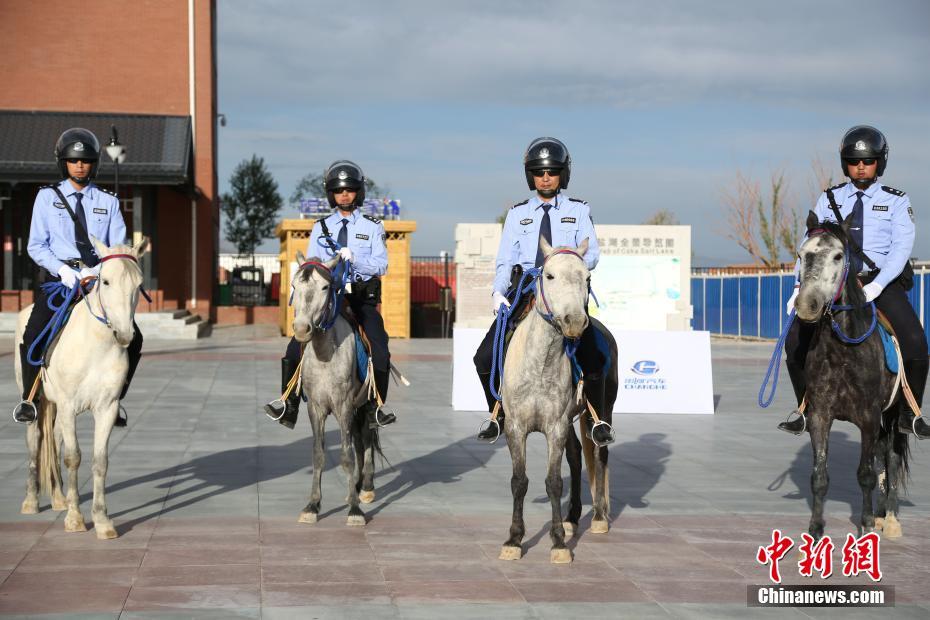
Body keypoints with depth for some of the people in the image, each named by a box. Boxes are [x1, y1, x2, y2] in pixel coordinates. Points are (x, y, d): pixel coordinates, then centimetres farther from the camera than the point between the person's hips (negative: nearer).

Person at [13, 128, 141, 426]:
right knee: (32, 335, -23)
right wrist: (62, 269, -16)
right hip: (58, 277, -2)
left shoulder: (108, 202, 11)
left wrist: (100, 270, -16)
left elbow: (118, 247, 5)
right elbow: (36, 245, 1)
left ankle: (114, 398, 5)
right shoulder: (47, 197, 7)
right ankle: (29, 397, -1)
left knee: (133, 337, -13)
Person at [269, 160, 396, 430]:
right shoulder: (321, 228, 14)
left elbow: (380, 265, -4)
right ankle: (289, 407, -2)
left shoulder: (372, 227, 8)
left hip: (362, 298, -2)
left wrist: (354, 258, -22)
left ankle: (374, 409, -5)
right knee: (294, 350, -11)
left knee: (380, 354, -18)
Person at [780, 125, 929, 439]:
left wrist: (877, 285, -24)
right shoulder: (829, 199, 10)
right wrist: (801, 286, -12)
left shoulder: (896, 201, 4)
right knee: (796, 339, -13)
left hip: (883, 282, -2)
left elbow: (901, 247, -8)